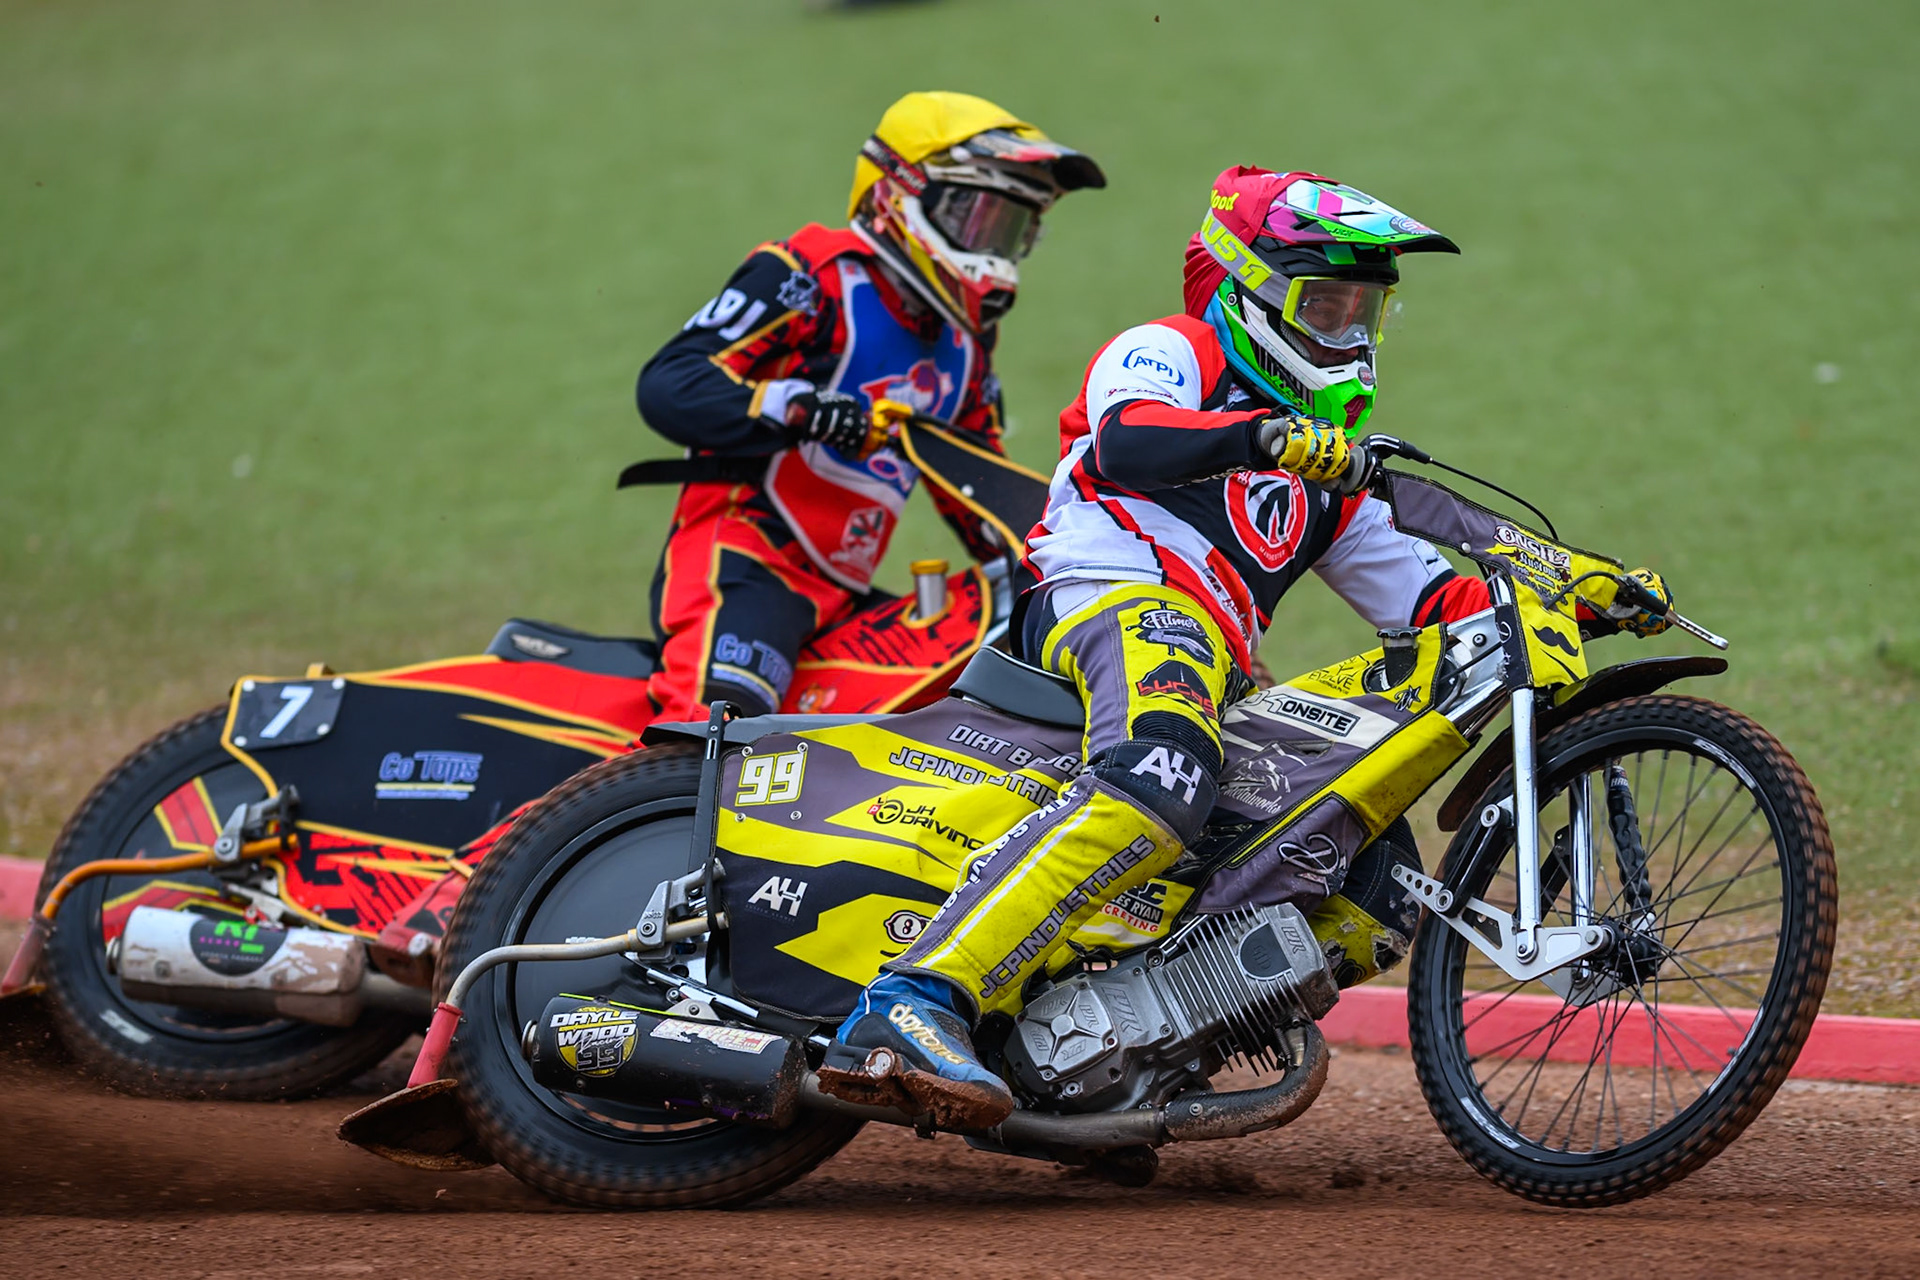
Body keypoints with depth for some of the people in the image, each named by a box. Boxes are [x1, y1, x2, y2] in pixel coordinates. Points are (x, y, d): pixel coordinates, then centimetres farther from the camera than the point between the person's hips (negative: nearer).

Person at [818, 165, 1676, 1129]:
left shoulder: (1324, 473, 35)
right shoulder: (1165, 352, 11)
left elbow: (1426, 594, 31)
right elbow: (1128, 441, -13)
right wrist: (1268, 436, -30)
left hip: (1221, 672, 9)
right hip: (1124, 600, -9)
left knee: (1375, 882, 0)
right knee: (1157, 791, -39)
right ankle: (911, 1005, -52)